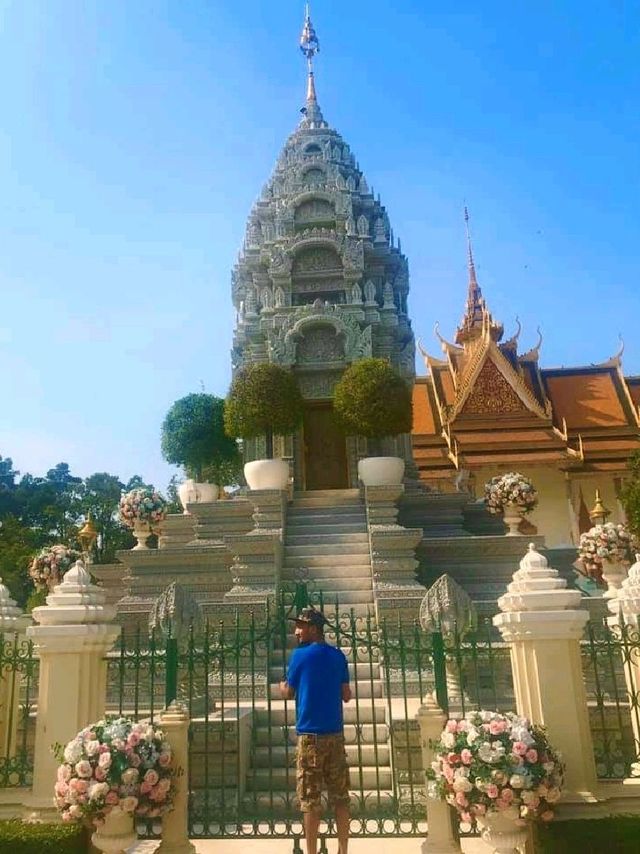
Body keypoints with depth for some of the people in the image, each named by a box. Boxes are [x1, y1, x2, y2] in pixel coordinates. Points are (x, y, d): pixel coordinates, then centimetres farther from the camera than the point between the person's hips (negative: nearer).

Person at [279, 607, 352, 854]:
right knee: (339, 796, 10)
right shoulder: (338, 655, 5)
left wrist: (281, 685, 24)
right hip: (335, 733, 4)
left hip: (310, 734, -4)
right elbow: (346, 695, 9)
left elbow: (288, 694, 2)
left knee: (310, 797, 4)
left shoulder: (300, 655, -7)